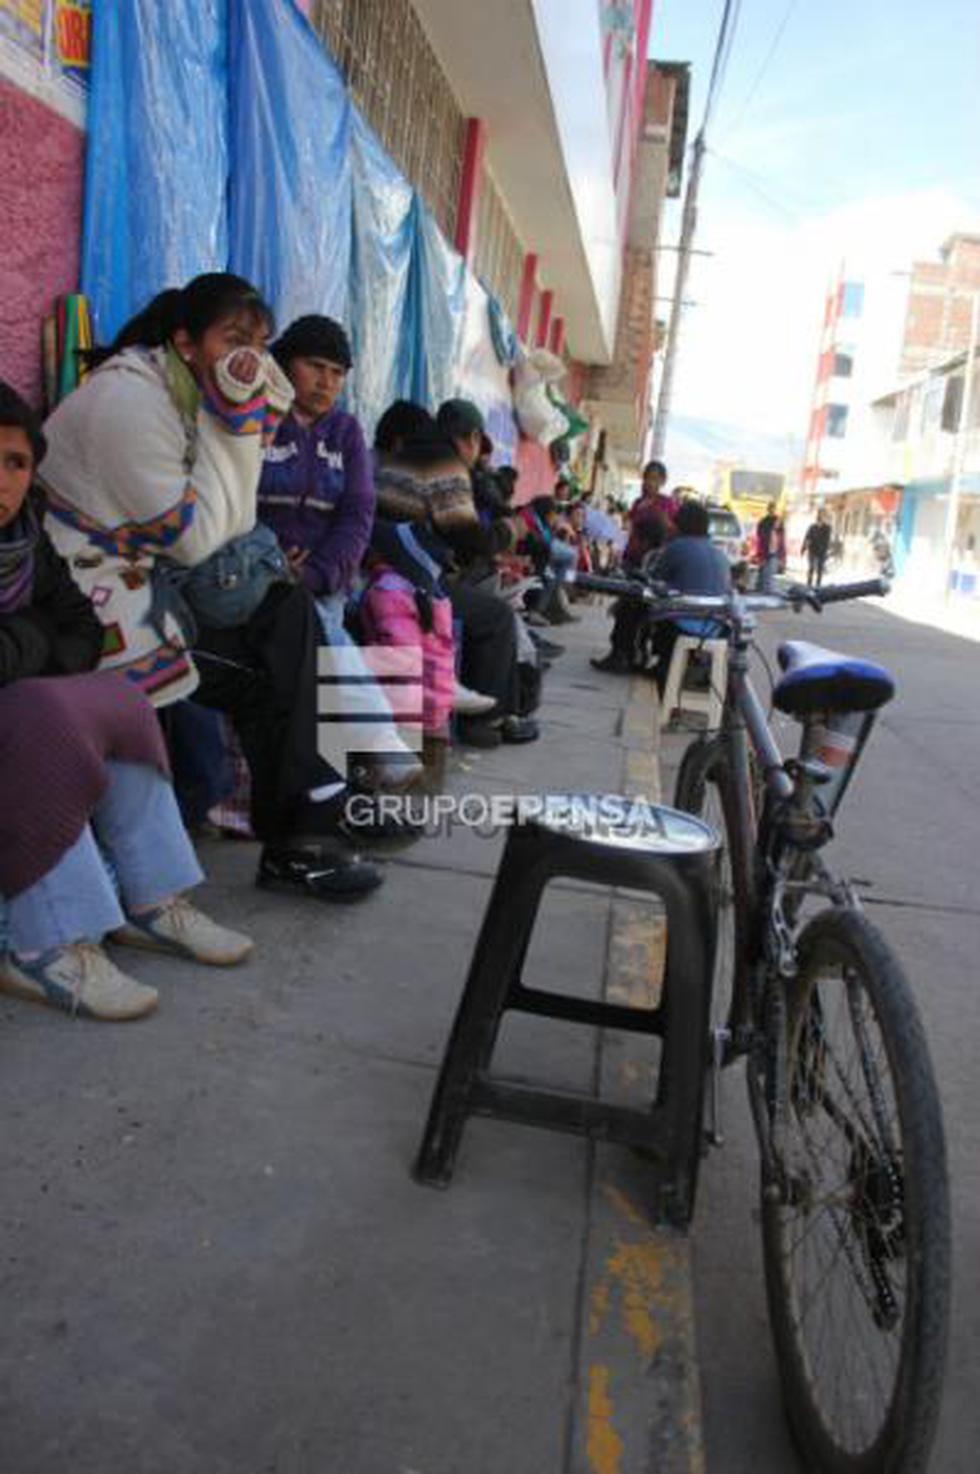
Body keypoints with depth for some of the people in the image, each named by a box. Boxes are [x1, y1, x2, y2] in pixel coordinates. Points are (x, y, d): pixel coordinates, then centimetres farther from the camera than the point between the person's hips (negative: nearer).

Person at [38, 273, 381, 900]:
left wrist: (246, 419, -9)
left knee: (288, 608, -4)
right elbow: (193, 537, -19)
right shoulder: (128, 399, -18)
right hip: (89, 596, -8)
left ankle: (298, 834, -6)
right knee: (260, 675, -11)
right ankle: (297, 837, 7)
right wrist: (231, 425, -14)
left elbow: (230, 522, 2)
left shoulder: (191, 390, 7)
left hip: (146, 573, 8)